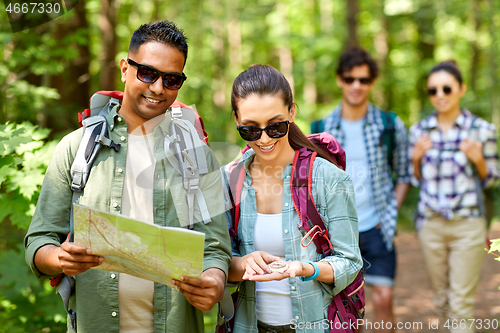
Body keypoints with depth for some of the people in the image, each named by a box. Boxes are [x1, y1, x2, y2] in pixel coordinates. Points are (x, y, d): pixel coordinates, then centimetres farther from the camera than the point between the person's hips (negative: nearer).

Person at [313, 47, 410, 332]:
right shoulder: (323, 129, -1)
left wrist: (392, 211, -3)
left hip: (377, 228, -1)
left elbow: (404, 174, 7)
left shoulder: (391, 126, -3)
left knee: (383, 297, -5)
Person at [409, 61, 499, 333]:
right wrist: (416, 158, -7)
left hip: (467, 225, -3)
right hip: (430, 223, 3)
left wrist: (478, 159, -15)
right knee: (441, 297, 14)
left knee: (461, 302, -1)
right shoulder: (419, 130, 4)